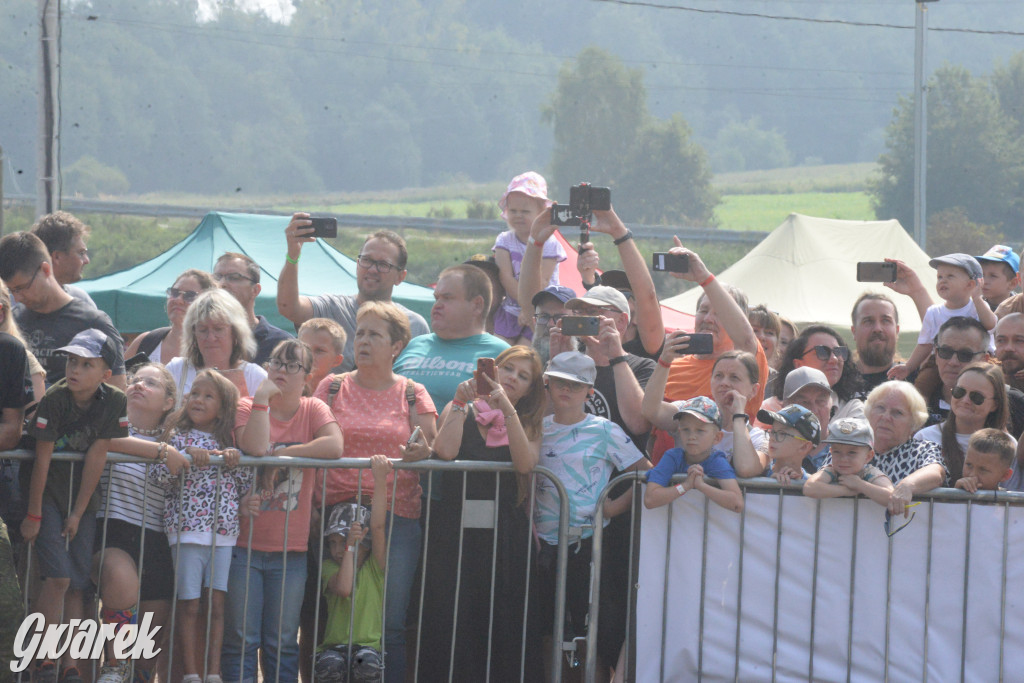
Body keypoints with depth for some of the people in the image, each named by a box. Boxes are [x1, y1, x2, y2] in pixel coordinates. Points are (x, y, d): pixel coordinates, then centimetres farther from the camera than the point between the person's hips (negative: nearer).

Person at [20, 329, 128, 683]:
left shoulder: (113, 402, -12)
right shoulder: (54, 399, -21)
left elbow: (96, 457, -8)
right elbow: (42, 459, -16)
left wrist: (78, 513, -6)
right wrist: (33, 516, -10)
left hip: (82, 494, 3)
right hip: (46, 491, -3)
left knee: (78, 584, 0)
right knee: (58, 577, -15)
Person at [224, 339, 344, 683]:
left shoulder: (314, 410, 5)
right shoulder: (247, 407, 2)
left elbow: (335, 447, -15)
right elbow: (254, 447, -18)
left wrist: (281, 454, -13)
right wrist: (262, 398, -15)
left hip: (290, 549, 1)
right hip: (245, 544, -1)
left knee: (282, 643, 7)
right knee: (241, 640, 1)